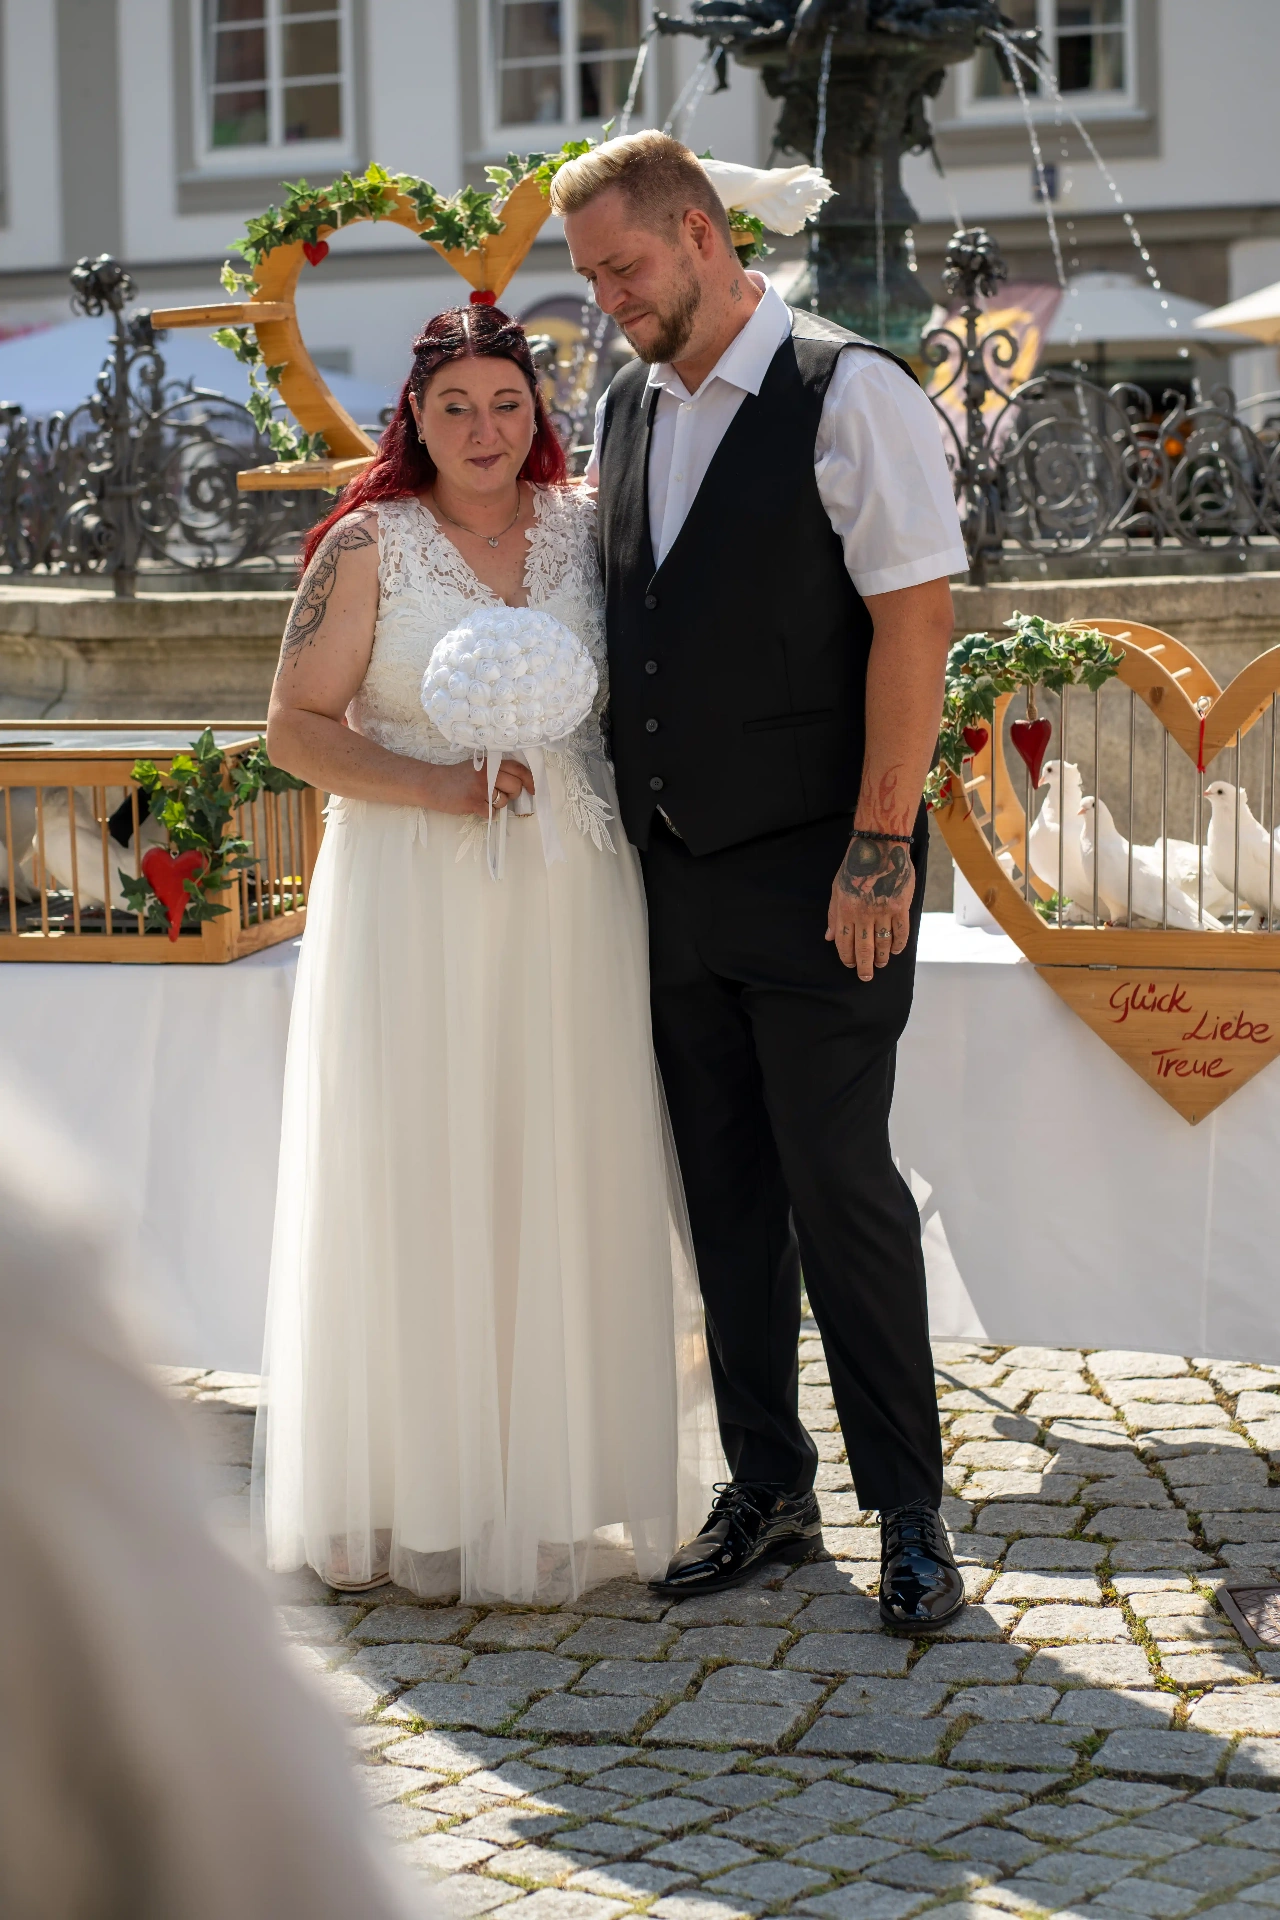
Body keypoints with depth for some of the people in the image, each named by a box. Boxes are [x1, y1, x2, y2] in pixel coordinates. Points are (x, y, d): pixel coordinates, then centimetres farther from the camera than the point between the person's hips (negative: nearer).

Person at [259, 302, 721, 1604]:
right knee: (421, 1185, -1)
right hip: (413, 902, -3)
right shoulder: (370, 547, 0)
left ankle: (561, 1488, 15)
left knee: (566, 1183, 4)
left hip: (569, 907, 3)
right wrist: (440, 788, -14)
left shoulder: (584, 528, 9)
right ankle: (428, 1502, 8)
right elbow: (296, 727, -2)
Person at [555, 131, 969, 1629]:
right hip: (673, 881, 6)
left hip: (818, 876, -6)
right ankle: (766, 1488, 21)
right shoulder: (622, 411, 12)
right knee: (725, 1193, 11)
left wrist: (880, 848, -15)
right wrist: (623, 836, 12)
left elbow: (914, 620, -12)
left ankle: (908, 1511, 8)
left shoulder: (850, 396, -8)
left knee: (840, 1186, -4)